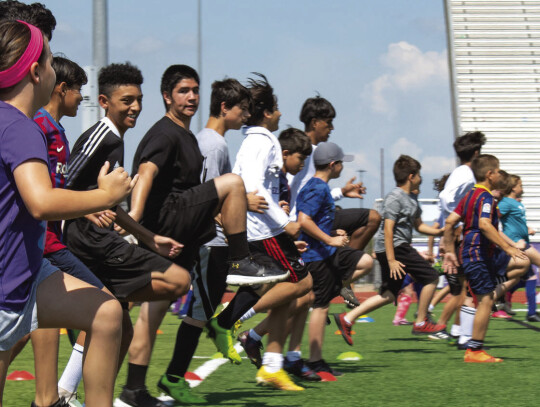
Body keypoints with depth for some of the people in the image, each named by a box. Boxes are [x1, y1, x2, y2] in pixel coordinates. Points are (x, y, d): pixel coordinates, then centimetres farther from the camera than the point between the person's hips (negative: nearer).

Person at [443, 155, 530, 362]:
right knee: (485, 300, -7)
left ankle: (495, 293, 3)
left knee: (522, 263, 13)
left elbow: (450, 222, 14)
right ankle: (474, 351, -5)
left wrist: (449, 252, 16)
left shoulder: (470, 195, 14)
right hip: (478, 255, -10)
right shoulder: (485, 197, -14)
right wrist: (507, 247, -31)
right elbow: (484, 224, -31)